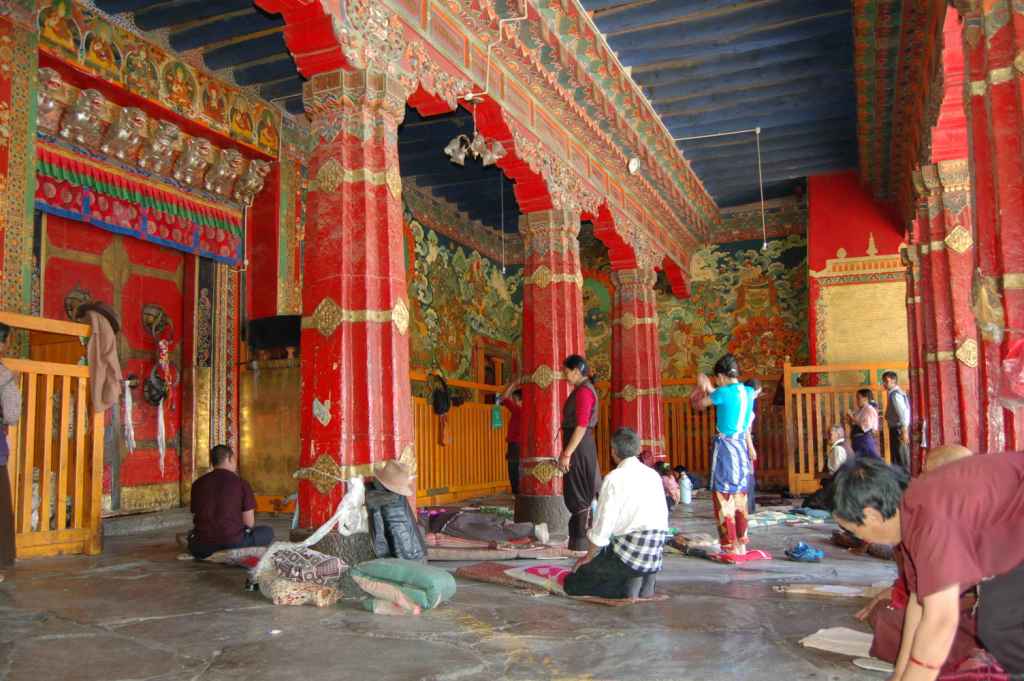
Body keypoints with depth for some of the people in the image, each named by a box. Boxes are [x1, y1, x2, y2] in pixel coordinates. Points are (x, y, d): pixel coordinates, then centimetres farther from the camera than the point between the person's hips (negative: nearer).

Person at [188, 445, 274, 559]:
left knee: (192, 534, 38)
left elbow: (195, 519, 14)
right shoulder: (241, 483, -3)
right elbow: (249, 523, -1)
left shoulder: (198, 484, 6)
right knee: (268, 531, 20)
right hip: (233, 543, -3)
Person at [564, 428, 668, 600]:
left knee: (571, 584, 6)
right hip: (655, 557, 7)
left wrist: (588, 557, 3)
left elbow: (602, 527, -13)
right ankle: (645, 580, 11)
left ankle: (629, 585, -6)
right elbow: (664, 517, 12)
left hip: (628, 553, -7)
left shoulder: (614, 479, -11)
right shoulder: (654, 475, 8)